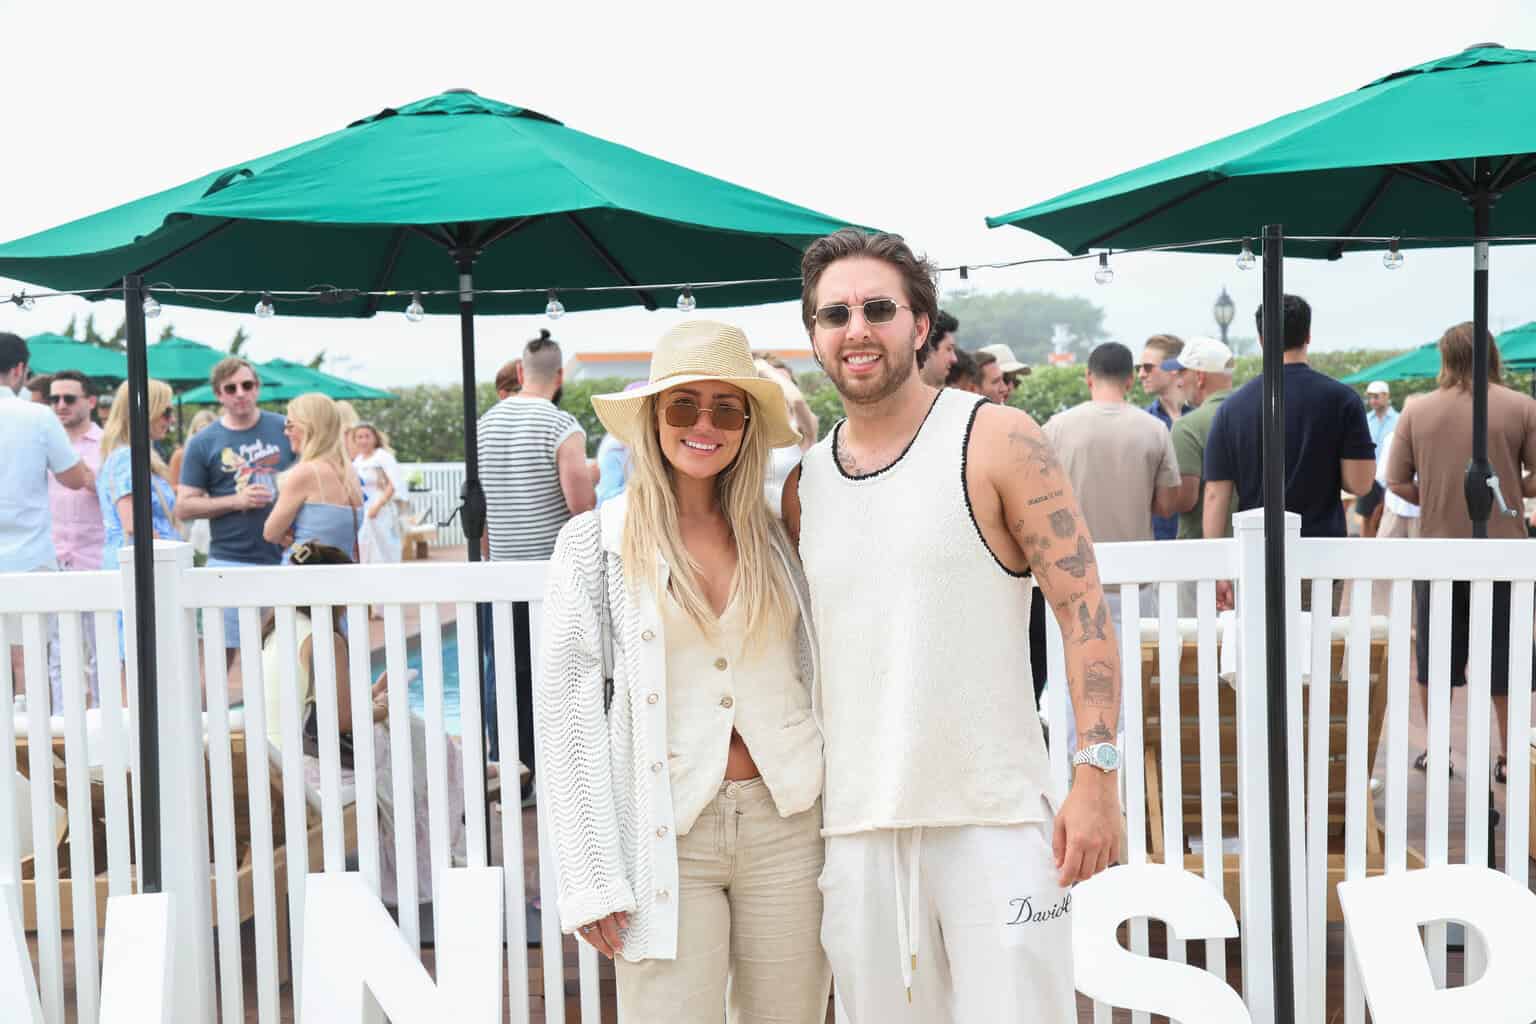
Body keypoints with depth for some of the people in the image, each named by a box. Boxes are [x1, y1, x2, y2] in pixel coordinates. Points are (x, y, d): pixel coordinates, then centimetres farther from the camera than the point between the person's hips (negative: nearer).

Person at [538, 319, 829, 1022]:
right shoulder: (594, 542, -1)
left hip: (787, 825, 3)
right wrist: (590, 878, -8)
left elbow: (813, 678, 14)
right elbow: (566, 707, -3)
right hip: (667, 834, -3)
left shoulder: (775, 535, 8)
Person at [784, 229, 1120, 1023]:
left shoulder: (996, 441, -4)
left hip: (993, 815, -4)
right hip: (854, 827, 4)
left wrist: (1097, 773, -14)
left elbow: (1083, 608, -7)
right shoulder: (803, 483, 9)